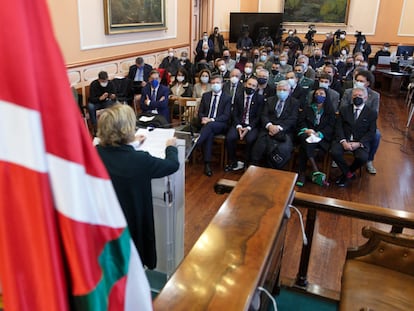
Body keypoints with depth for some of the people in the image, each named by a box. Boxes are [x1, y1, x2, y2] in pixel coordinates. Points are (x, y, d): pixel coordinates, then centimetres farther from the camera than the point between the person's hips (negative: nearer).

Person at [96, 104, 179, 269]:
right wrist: (171, 147, 8)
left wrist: (132, 143, 24)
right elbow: (173, 164, -11)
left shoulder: (96, 153, -15)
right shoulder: (140, 160, -30)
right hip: (132, 226, -5)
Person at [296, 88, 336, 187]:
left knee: (305, 145, -34)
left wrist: (319, 134, -16)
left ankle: (302, 174, -35)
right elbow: (301, 122, 12)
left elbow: (331, 126, 3)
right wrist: (306, 130, -11)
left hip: (322, 137, -2)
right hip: (307, 134, 2)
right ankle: (316, 171, -40)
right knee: (306, 141, -37)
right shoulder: (308, 108, 24)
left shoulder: (330, 111, 17)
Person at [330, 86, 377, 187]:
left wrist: (359, 143, -16)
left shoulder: (372, 113, 8)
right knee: (334, 152, -29)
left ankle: (346, 174, 2)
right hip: (344, 139, 1)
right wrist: (343, 141, -15)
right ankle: (349, 174, -3)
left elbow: (371, 132, 1)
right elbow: (338, 127, 2)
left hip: (361, 142, -1)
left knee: (362, 157, -30)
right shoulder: (343, 109, 12)